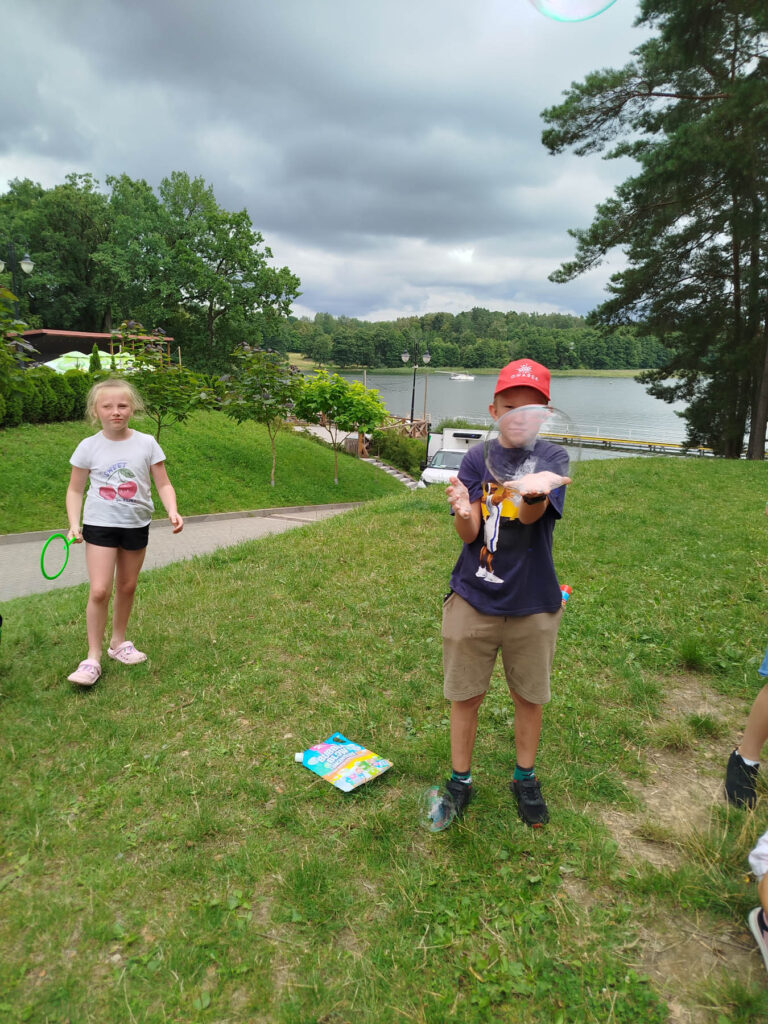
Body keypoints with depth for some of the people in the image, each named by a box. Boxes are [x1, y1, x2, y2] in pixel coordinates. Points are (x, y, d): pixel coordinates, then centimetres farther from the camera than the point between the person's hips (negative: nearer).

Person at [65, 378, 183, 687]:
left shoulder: (146, 443, -4)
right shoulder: (88, 447, -4)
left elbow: (163, 485, 0)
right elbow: (75, 490, 4)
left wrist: (173, 511, -18)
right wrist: (74, 524, -8)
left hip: (137, 525, 2)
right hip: (100, 525, -2)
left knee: (127, 587, 13)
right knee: (99, 591, -10)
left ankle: (118, 642, 33)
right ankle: (93, 658, 3)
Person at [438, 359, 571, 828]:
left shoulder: (553, 457, -6)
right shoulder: (478, 458, -1)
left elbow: (534, 515, -25)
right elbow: (469, 534, -9)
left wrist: (533, 491, -49)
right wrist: (463, 512, -33)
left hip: (533, 602, 0)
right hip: (473, 599, 1)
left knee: (530, 696, 16)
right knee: (465, 695, 11)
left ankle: (525, 778, 40)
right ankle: (460, 781, 33)